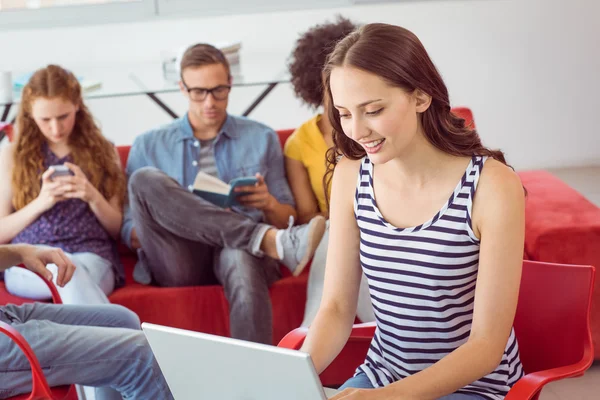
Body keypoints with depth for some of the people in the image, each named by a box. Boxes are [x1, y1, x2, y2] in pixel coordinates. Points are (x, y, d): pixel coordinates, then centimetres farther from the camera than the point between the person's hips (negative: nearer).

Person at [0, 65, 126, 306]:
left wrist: (93, 197, -6)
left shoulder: (101, 152, 16)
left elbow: (118, 230, 15)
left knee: (74, 274, -39)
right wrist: (40, 203, -7)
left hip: (92, 258, 1)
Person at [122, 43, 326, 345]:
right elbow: (129, 232, 12)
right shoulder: (148, 146, 17)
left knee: (241, 257, -39)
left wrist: (269, 204, -6)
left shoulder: (261, 138, 19)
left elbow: (288, 220, 18)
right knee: (144, 180, -25)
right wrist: (160, 217, -11)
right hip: (180, 262, 1)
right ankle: (269, 240, -31)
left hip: (242, 250, -1)